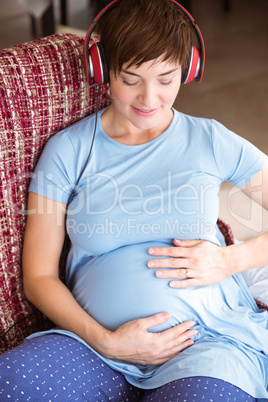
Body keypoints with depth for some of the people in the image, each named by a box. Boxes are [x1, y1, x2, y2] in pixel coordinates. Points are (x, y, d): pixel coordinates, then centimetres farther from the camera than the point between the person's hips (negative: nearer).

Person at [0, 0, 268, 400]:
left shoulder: (211, 142, 9)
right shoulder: (68, 150, 7)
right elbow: (39, 277, 6)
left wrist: (230, 260, -5)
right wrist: (106, 342, -9)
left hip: (209, 338, 0)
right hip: (98, 343, 1)